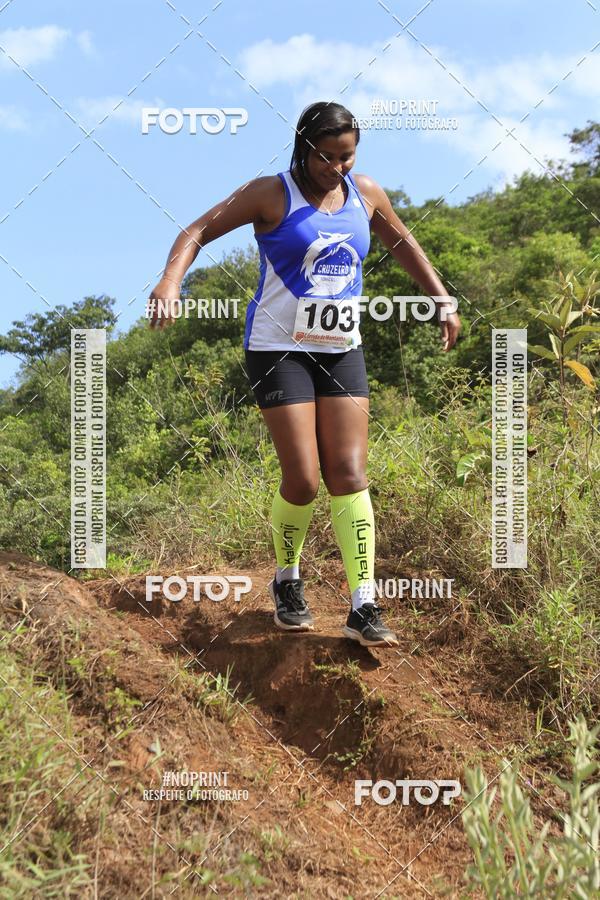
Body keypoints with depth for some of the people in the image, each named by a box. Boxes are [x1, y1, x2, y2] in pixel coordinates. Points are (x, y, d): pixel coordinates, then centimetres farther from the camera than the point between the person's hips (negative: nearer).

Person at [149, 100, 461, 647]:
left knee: (349, 477, -3)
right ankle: (287, 583, 19)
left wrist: (443, 302, 22)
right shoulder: (272, 194, -6)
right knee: (302, 481, -8)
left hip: (342, 351, 4)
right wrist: (171, 280, -26)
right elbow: (199, 231, -7)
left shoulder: (365, 194, 8)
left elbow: (403, 245, 25)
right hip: (279, 350, -4)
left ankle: (363, 608, -2)